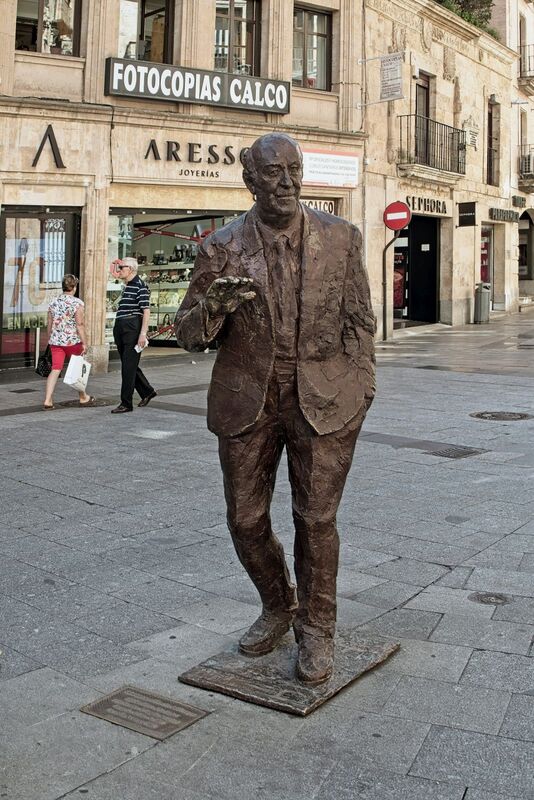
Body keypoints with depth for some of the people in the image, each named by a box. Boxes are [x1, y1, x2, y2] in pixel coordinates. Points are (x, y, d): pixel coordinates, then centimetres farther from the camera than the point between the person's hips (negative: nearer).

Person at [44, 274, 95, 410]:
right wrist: (84, 343, -9)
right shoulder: (77, 302, -9)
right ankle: (83, 398, 28)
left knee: (55, 369, 1)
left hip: (55, 341, 4)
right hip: (73, 341, -4)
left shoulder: (54, 302, 7)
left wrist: (50, 340, 22)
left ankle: (48, 400, -9)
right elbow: (80, 324, -12)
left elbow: (50, 324, 12)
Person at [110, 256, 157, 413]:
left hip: (132, 329, -9)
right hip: (120, 329, 9)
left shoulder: (140, 286, -10)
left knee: (128, 367, -5)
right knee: (128, 365, 14)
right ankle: (147, 392, 29)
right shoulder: (127, 286, 16)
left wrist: (143, 333, -19)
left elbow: (146, 311, -15)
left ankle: (126, 403, 0)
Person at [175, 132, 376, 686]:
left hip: (324, 400, -1)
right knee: (246, 520, 8)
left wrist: (361, 387, 3)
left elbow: (359, 318, 8)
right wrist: (213, 305, -22)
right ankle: (277, 608, 35)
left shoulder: (340, 238, 0)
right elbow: (188, 334, 0)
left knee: (316, 519, 2)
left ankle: (316, 628, 24)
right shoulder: (221, 249, -2)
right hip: (247, 402, 2)